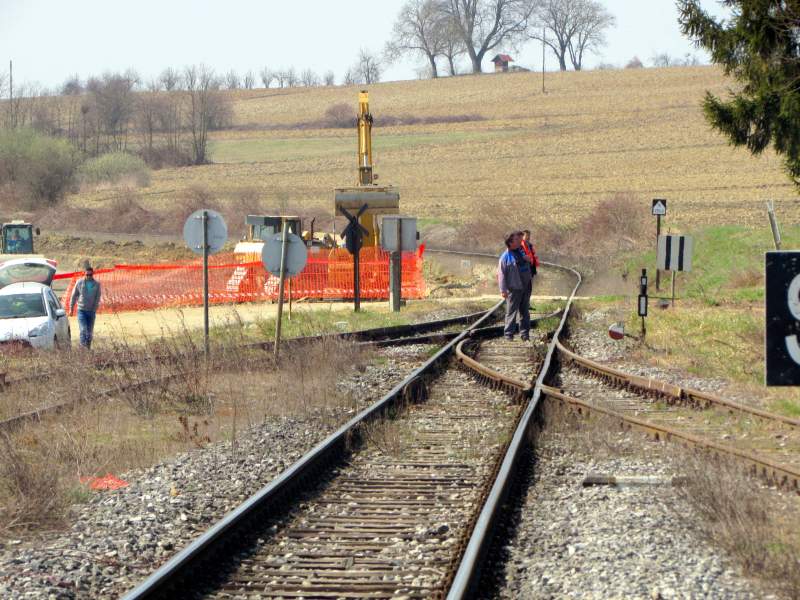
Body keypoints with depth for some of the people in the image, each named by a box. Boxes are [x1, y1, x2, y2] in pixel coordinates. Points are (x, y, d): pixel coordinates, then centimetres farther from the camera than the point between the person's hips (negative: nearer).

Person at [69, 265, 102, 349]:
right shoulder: (79, 282, -1)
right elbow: (74, 296, 5)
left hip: (91, 311, 2)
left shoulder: (97, 284, 1)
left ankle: (88, 348, 18)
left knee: (90, 332, 7)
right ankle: (83, 347, -18)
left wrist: (95, 309, -11)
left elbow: (97, 298, -1)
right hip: (81, 310, -2)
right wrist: (71, 308, 4)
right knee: (83, 330, -14)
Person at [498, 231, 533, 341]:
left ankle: (525, 334, 18)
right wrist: (503, 290, -17)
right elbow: (501, 274, -13)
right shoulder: (506, 256, -11)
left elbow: (529, 266, 26)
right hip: (514, 288, -6)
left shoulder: (522, 252, 10)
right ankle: (508, 334, 2)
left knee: (525, 311, 11)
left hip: (526, 287, 6)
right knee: (511, 311, -3)